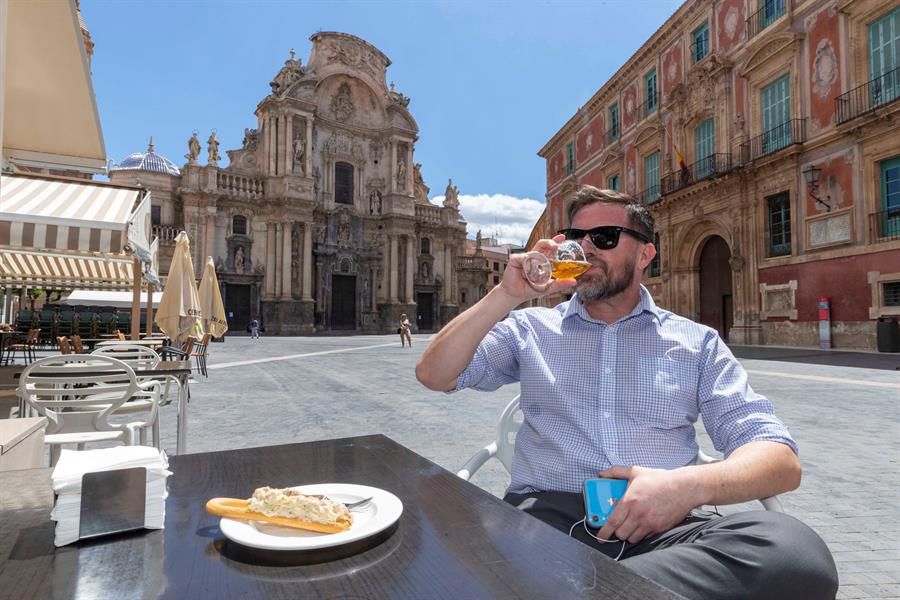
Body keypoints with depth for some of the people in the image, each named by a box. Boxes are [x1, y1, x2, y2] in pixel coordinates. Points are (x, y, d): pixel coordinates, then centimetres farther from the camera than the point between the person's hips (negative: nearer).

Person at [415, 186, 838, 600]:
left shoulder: (696, 342, 12)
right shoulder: (530, 328, 12)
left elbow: (780, 460, 5)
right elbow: (434, 375, 3)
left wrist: (690, 485, -18)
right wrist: (506, 296, -8)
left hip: (662, 523, 3)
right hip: (545, 515, -2)